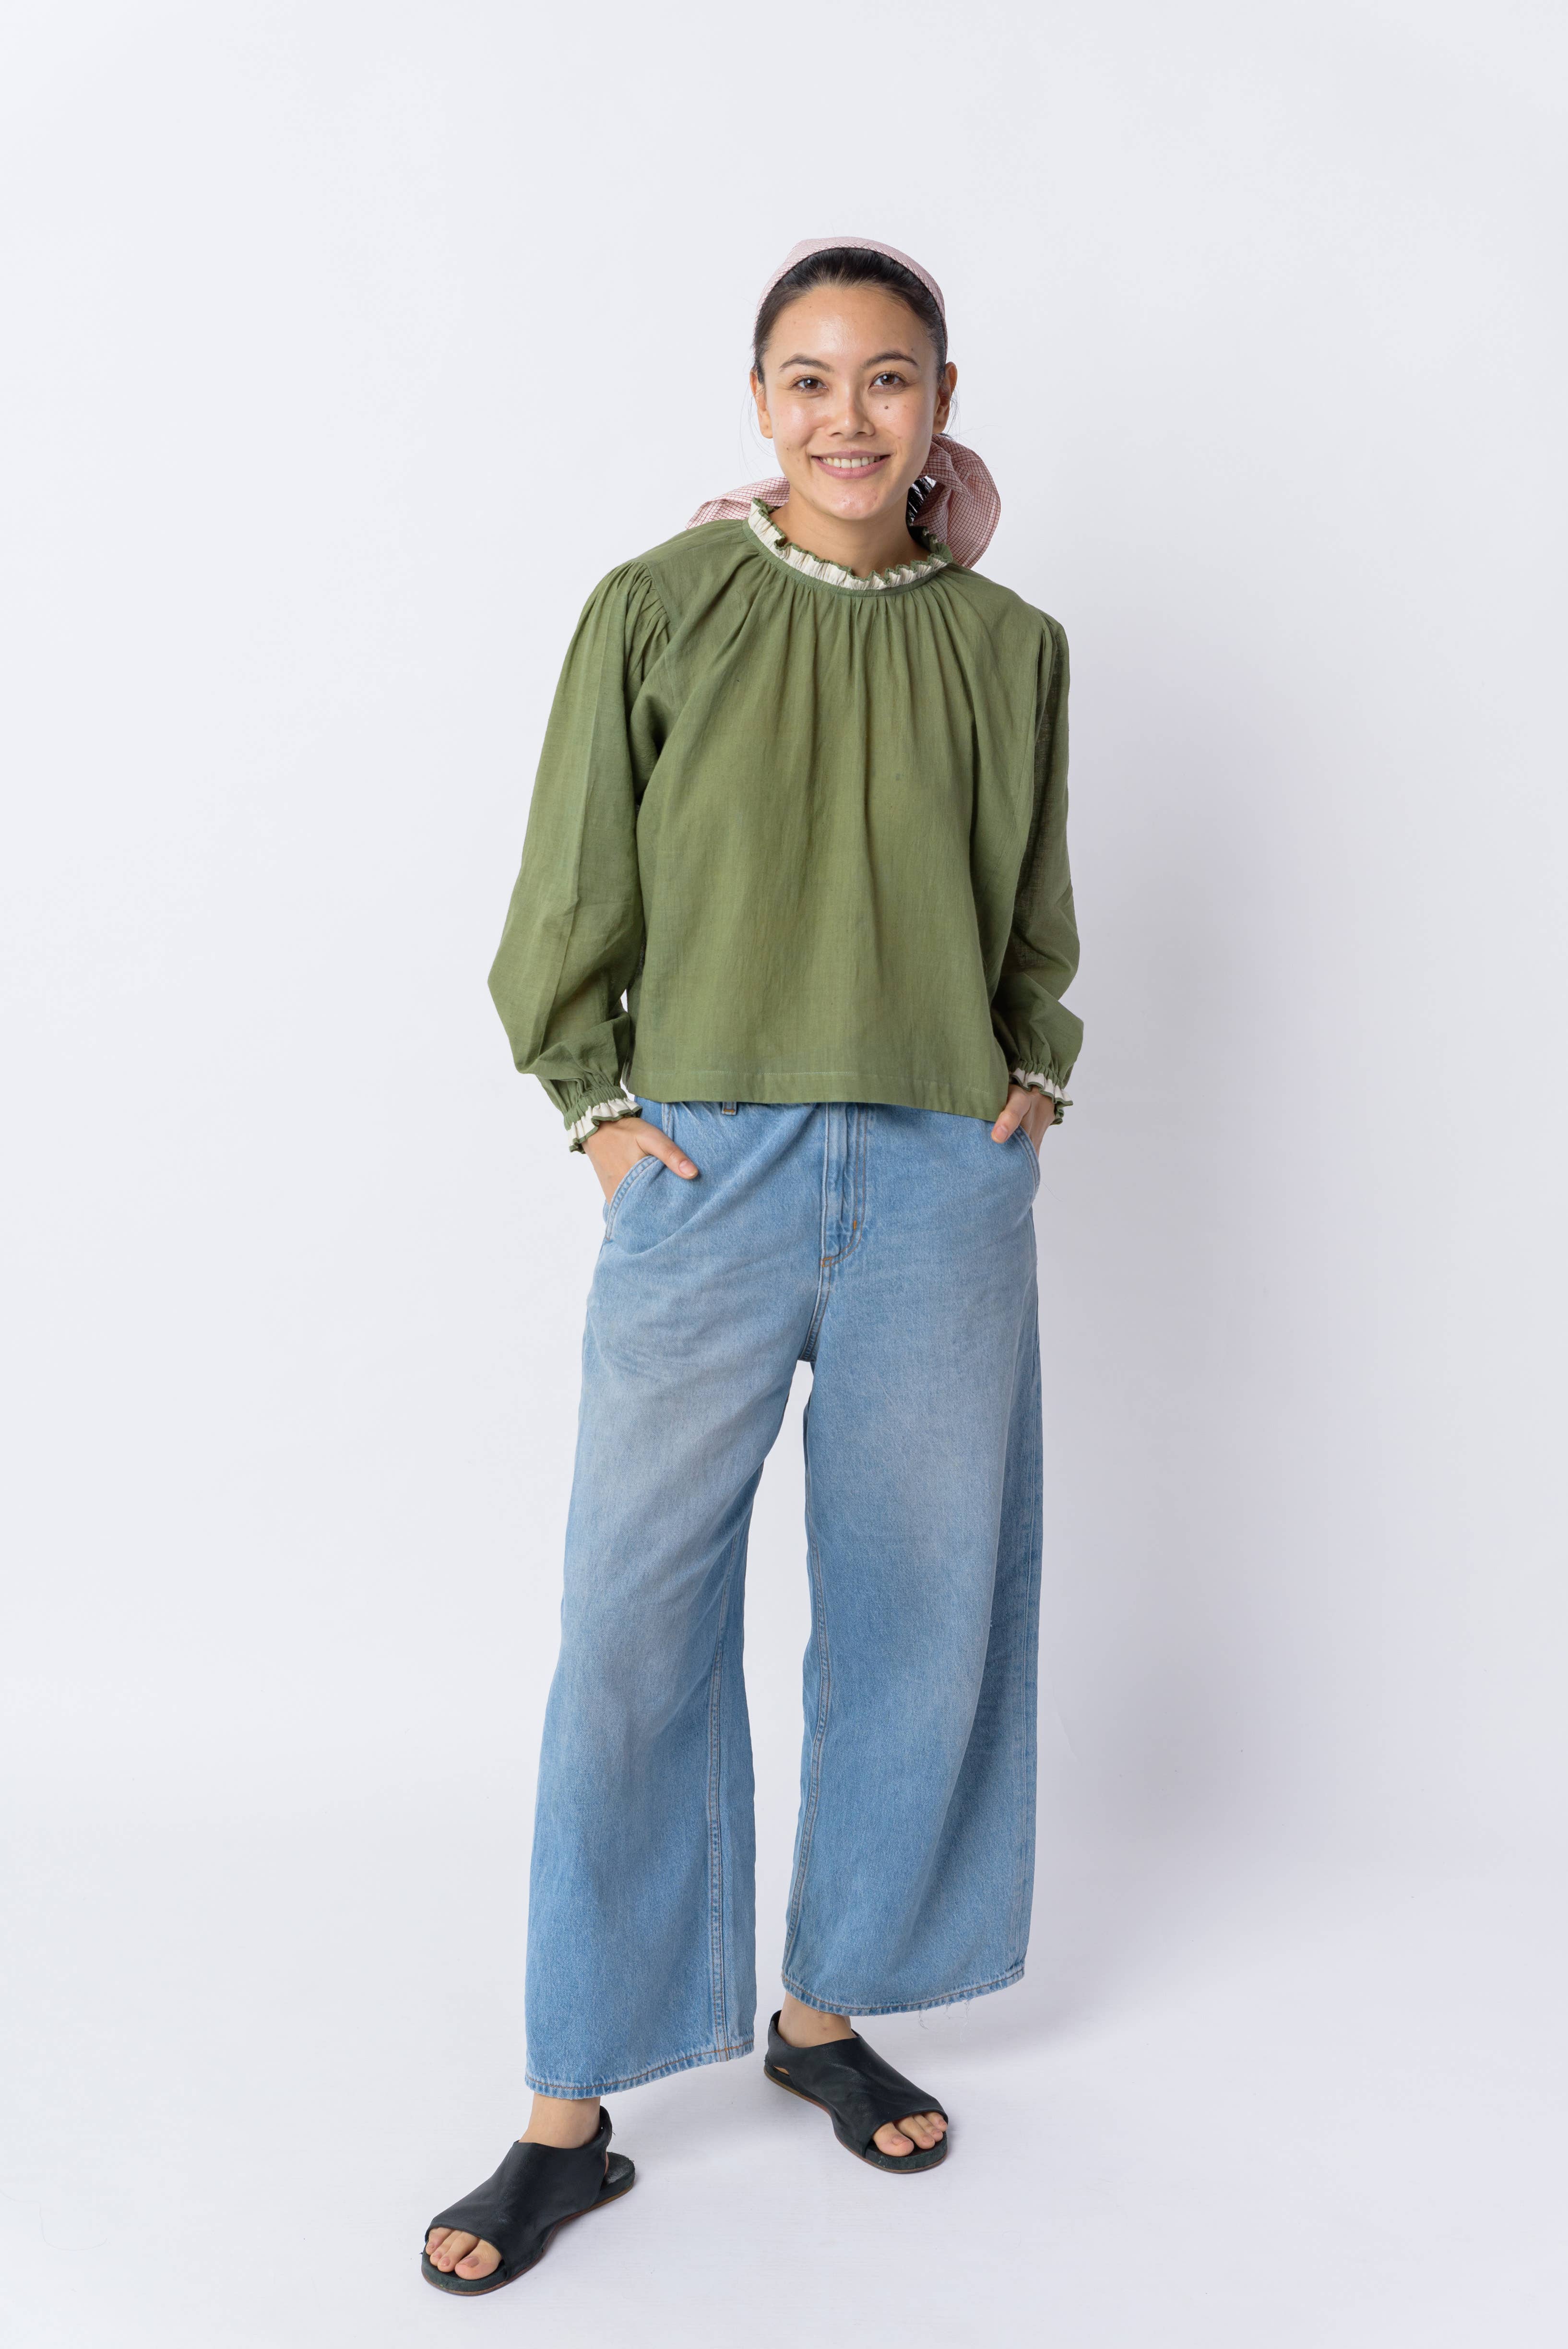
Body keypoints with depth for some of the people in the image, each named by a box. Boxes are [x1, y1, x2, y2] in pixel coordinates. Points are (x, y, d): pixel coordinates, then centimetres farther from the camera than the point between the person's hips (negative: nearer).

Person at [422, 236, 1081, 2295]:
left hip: (942, 1186, 3)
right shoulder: (660, 612, 0)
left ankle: (825, 2011, 31)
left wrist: (1036, 1079, 7)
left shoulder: (1012, 645, 8)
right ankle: (575, 2114, 14)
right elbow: (570, 901, 5)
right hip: (704, 1176, -2)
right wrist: (597, 1105, -2)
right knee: (633, 1628, -1)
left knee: (917, 1614, 10)